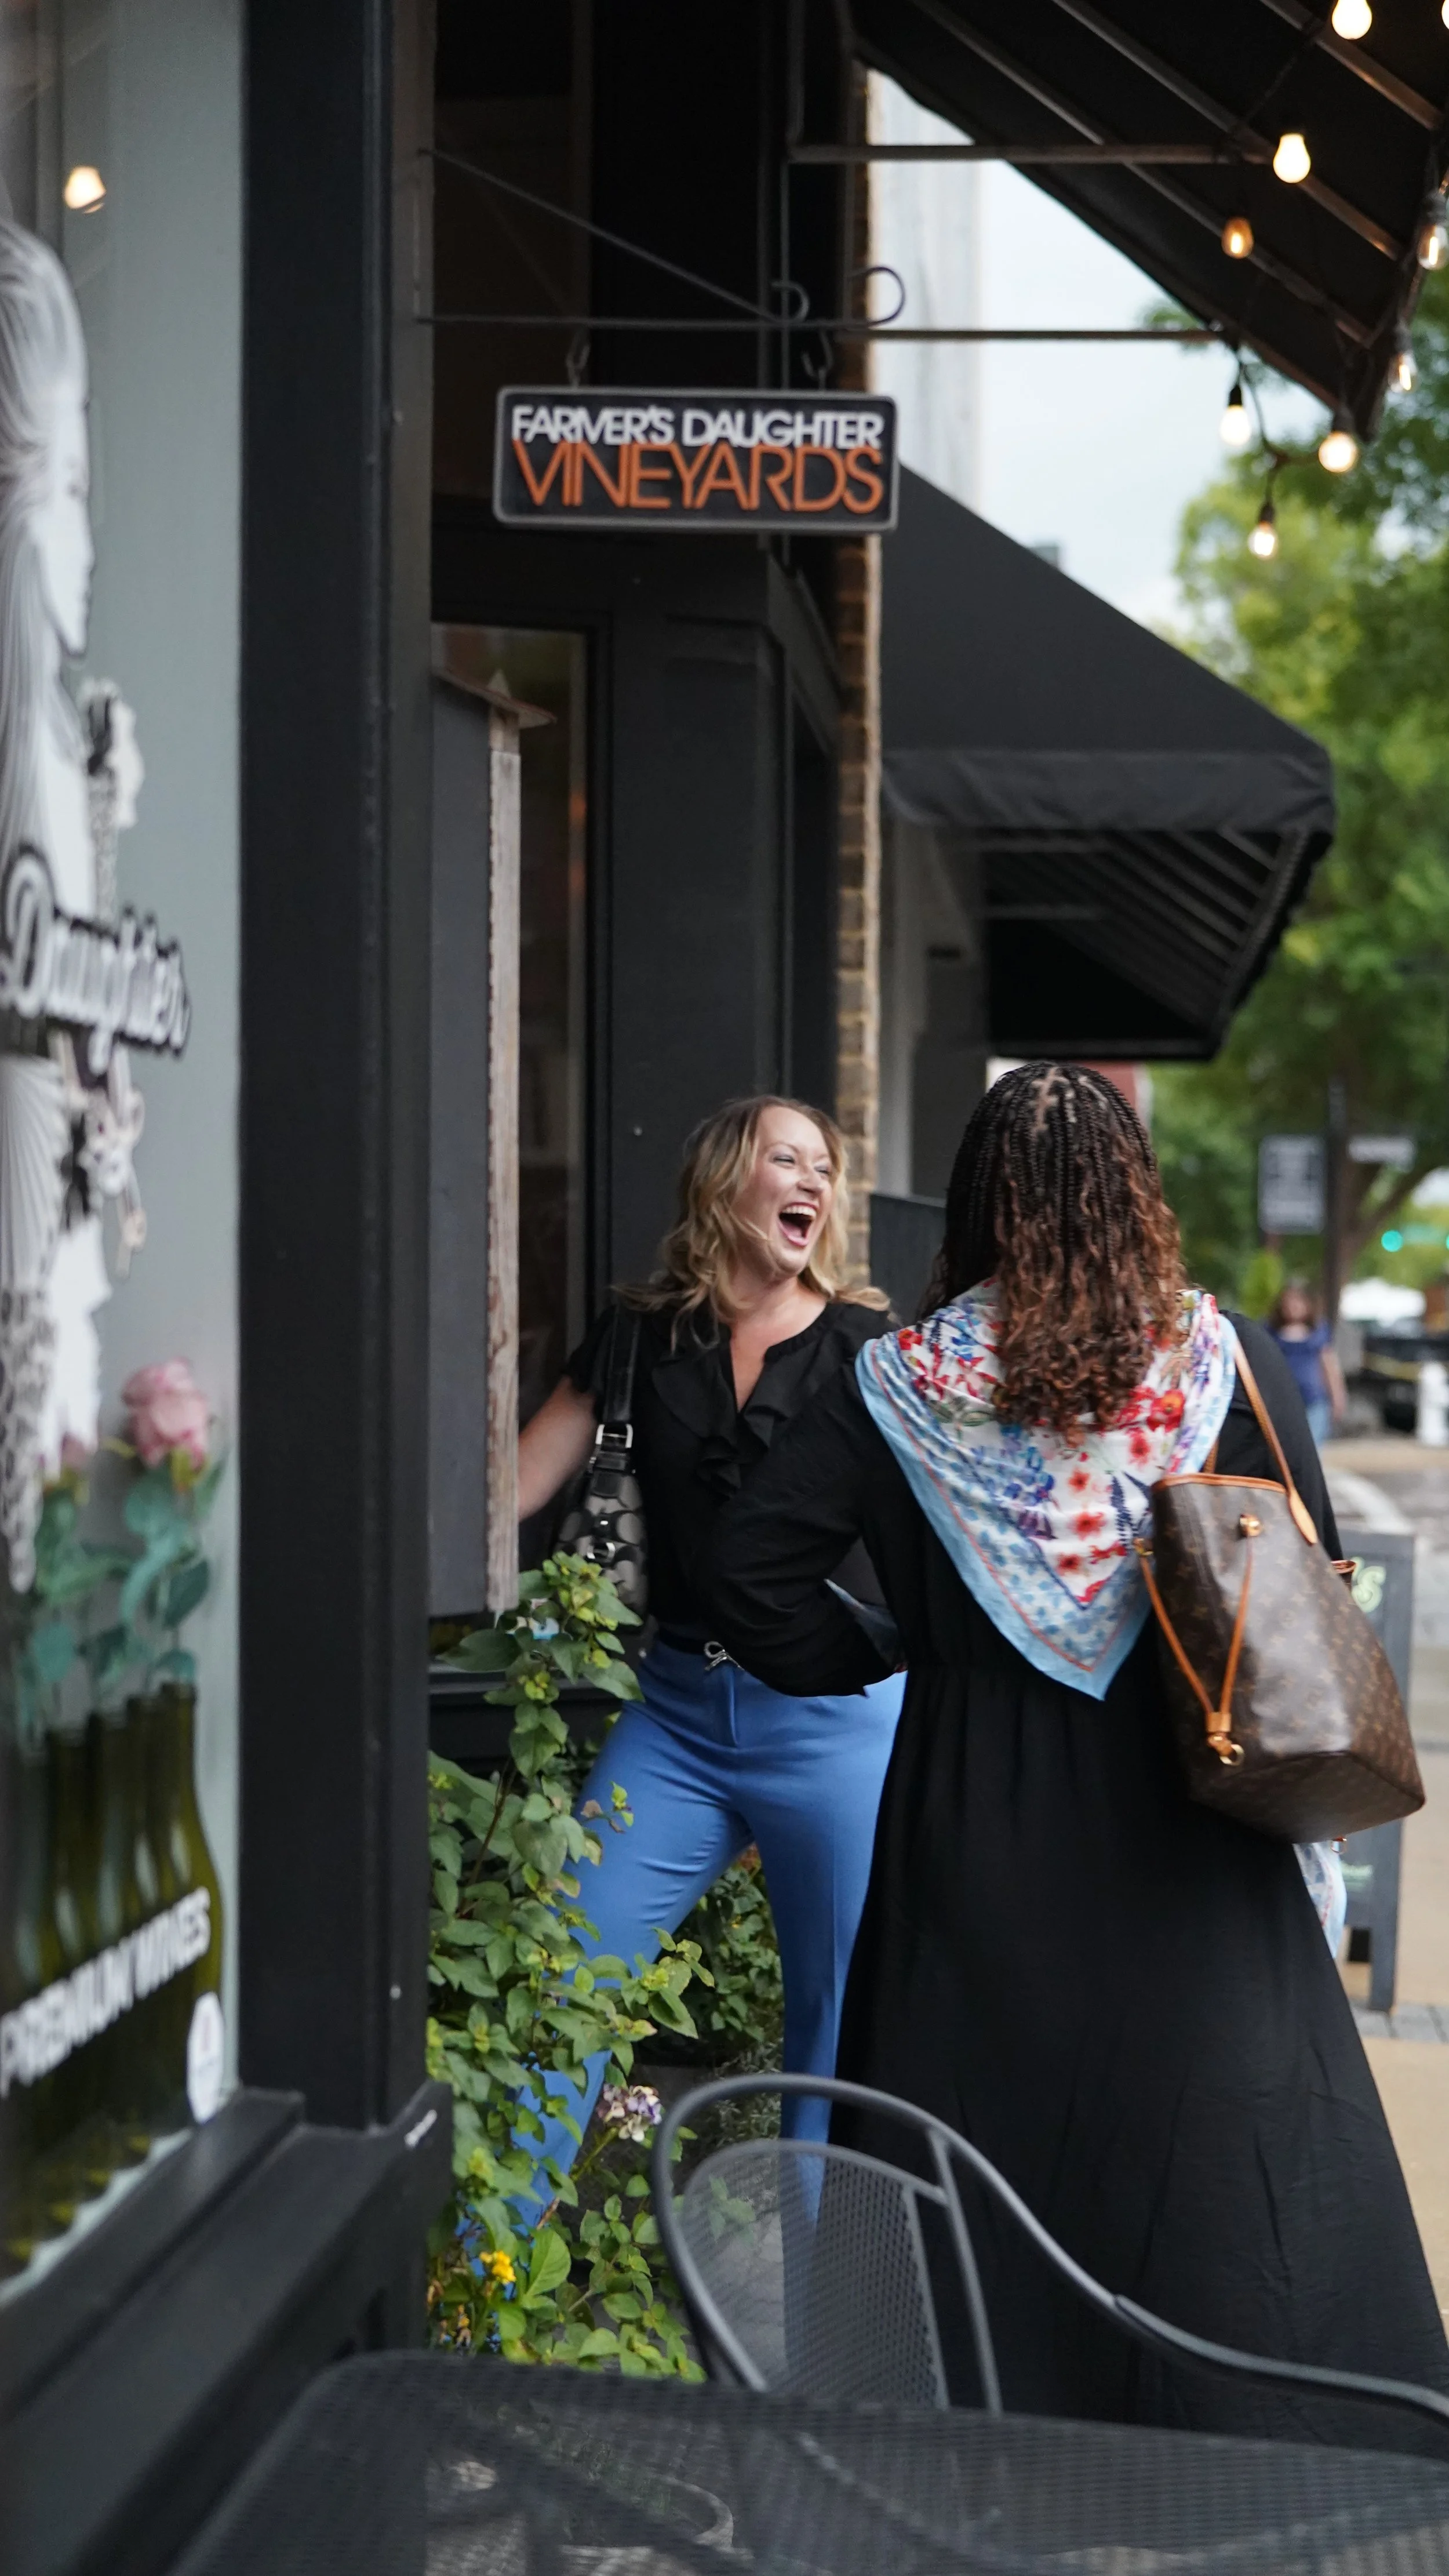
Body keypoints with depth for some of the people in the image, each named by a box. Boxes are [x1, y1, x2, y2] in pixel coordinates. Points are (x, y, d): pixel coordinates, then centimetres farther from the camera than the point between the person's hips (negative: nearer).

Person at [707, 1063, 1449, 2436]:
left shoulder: (906, 1382, -5)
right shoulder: (1228, 1363, -5)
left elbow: (750, 1567, -7)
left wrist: (863, 1659, 7)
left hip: (972, 1820, 1)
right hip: (1181, 1843, 0)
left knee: (982, 2122, 11)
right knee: (1220, 2144, 7)